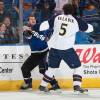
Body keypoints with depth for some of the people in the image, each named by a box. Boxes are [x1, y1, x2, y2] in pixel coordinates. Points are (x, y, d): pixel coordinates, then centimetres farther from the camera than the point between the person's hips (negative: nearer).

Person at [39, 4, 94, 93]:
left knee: (52, 67, 20)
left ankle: (43, 86, 21)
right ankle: (77, 86, -4)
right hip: (67, 48, -4)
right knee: (77, 66, 9)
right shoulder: (76, 20, 0)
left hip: (54, 47, 4)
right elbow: (89, 28, 7)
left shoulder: (56, 18, 7)